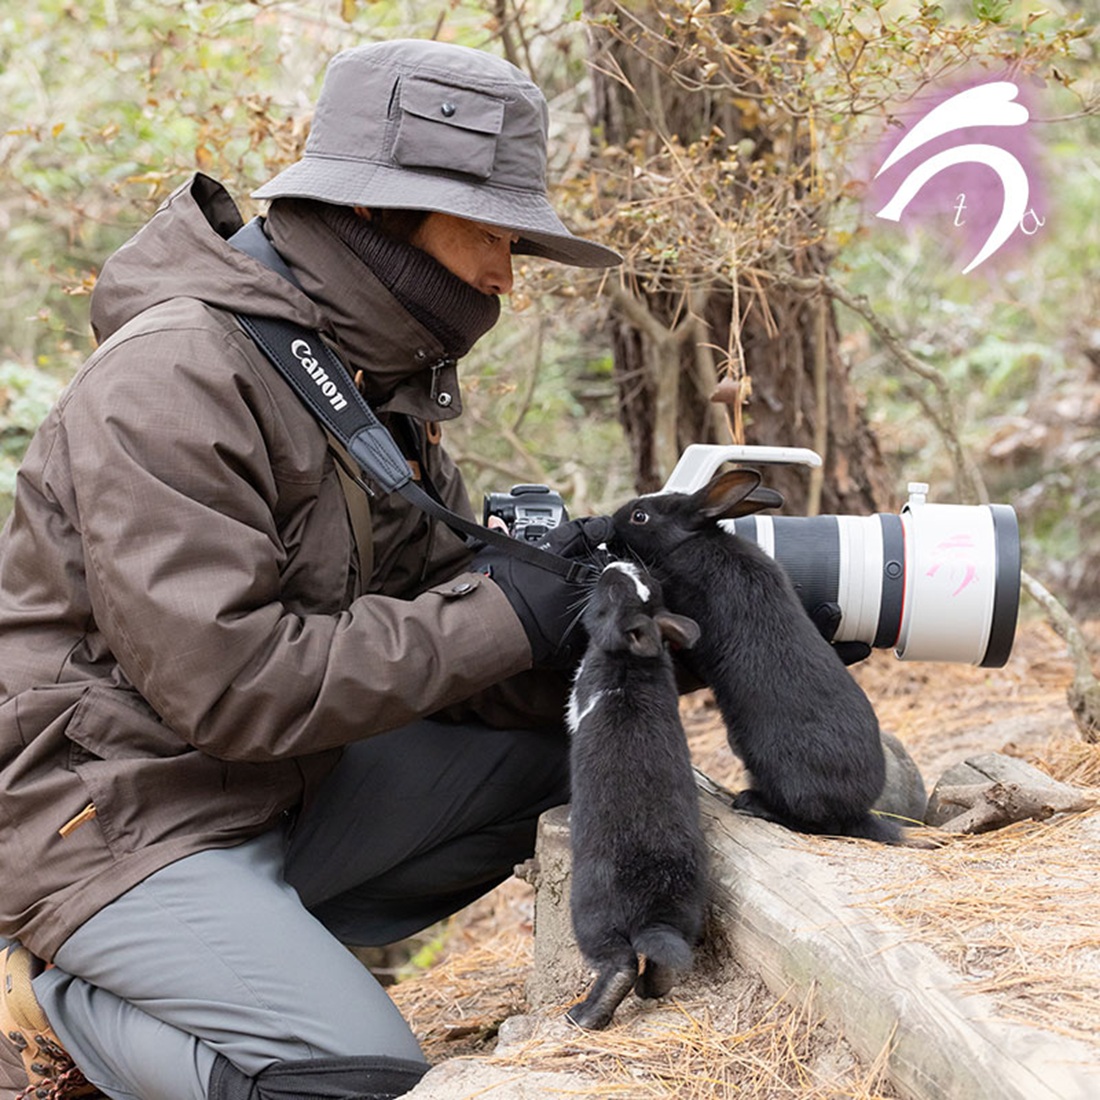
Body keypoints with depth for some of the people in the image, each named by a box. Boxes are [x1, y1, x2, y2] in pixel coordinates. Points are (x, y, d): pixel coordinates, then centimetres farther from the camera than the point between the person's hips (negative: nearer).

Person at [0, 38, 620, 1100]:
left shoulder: (379, 378, 8)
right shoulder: (171, 380, -20)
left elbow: (430, 598, 8)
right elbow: (227, 682, -26)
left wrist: (553, 594, -13)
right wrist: (494, 621, -21)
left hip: (281, 791, 9)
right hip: (116, 814, -9)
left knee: (571, 748, 3)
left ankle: (259, 942, 2)